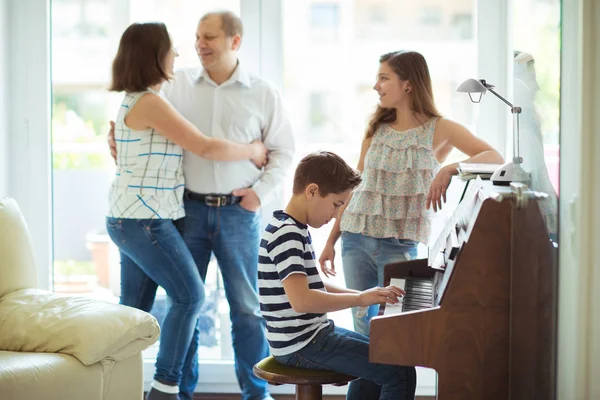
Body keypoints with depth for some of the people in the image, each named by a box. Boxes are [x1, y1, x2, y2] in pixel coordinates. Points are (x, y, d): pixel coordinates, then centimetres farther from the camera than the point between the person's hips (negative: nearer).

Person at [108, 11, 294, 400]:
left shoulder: (263, 93, 1)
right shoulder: (179, 84, 4)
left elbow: (283, 151, 7)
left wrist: (261, 192, -4)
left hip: (238, 211, -1)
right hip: (190, 208, 1)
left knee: (247, 305, 6)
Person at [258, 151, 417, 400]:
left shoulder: (293, 229, 11)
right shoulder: (287, 235, -21)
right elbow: (301, 300, -32)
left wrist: (359, 294, 7)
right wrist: (360, 299, -24)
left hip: (311, 333, 11)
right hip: (301, 345, -11)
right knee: (400, 374, -12)